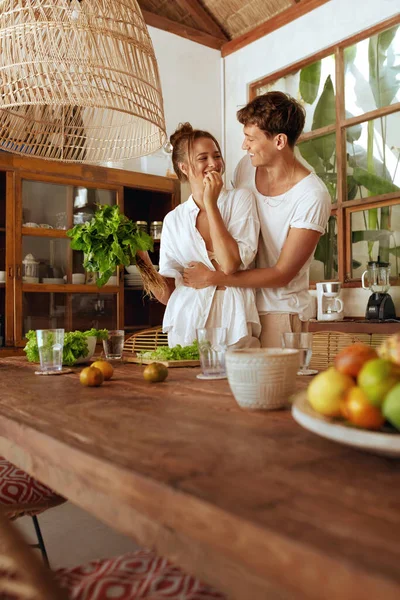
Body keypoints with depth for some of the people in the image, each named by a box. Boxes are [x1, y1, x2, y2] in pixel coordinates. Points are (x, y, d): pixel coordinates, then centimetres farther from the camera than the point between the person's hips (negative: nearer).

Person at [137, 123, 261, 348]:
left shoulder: (241, 199, 3)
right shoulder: (173, 220, 10)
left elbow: (230, 264, -13)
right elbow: (166, 294, 7)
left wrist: (211, 203, -7)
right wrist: (143, 260, -8)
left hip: (233, 327, -1)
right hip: (186, 327, 2)